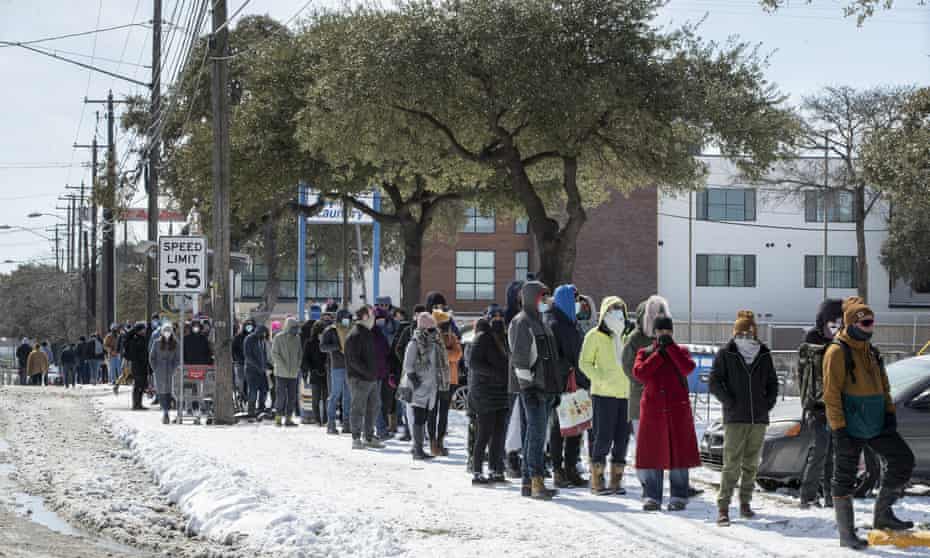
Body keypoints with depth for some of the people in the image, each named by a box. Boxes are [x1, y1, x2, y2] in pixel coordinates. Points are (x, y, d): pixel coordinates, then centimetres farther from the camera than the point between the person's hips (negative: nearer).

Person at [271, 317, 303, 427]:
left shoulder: (297, 338, 8)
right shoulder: (279, 337, -6)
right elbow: (274, 353, -8)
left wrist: (298, 366, 1)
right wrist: (283, 366, -15)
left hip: (293, 373, 5)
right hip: (281, 373, -5)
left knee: (292, 396, 4)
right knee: (281, 395, -7)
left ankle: (288, 418, 9)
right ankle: (278, 418, 0)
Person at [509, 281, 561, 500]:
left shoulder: (542, 323, 21)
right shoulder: (521, 323, -8)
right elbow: (518, 357, -15)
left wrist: (555, 388, 20)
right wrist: (527, 380, -19)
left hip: (546, 387, 10)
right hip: (532, 389, -10)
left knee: (535, 434, 11)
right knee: (537, 434, -13)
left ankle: (528, 482, 15)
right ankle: (536, 482, -16)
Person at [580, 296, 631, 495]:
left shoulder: (626, 337, 16)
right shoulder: (595, 336, 0)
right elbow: (585, 363, -3)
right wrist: (601, 379, -17)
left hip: (625, 394, 5)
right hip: (604, 394, -5)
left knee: (622, 437, 5)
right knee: (603, 437, -7)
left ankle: (616, 480, 13)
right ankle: (596, 481, 1)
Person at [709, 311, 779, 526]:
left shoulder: (764, 355, 9)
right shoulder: (725, 355, -1)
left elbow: (772, 383, 19)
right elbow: (714, 383, -3)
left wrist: (768, 403, 6)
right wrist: (730, 403, -9)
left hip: (759, 419, 4)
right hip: (735, 419, -4)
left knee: (751, 464, 10)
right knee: (732, 464, -10)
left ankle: (745, 504, 20)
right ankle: (723, 507, -9)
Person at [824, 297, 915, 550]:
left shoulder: (871, 351, 15)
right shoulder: (837, 352, -10)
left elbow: (882, 385, 22)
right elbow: (831, 393, -14)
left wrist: (889, 412, 8)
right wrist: (838, 427, -18)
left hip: (875, 424, 8)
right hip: (850, 427, -8)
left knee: (903, 460, 2)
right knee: (845, 478, 1)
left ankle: (883, 514, 14)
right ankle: (846, 533, 9)